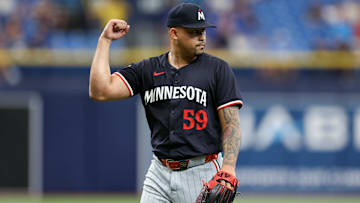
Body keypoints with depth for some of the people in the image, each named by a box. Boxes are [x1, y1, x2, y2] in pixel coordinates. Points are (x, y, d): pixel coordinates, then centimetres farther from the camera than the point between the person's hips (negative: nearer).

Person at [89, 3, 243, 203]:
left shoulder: (218, 69, 1)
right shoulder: (147, 70, 9)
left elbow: (231, 124, -4)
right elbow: (100, 91, -1)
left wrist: (228, 167, -19)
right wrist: (105, 40, 1)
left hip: (202, 174, -3)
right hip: (160, 172, 3)